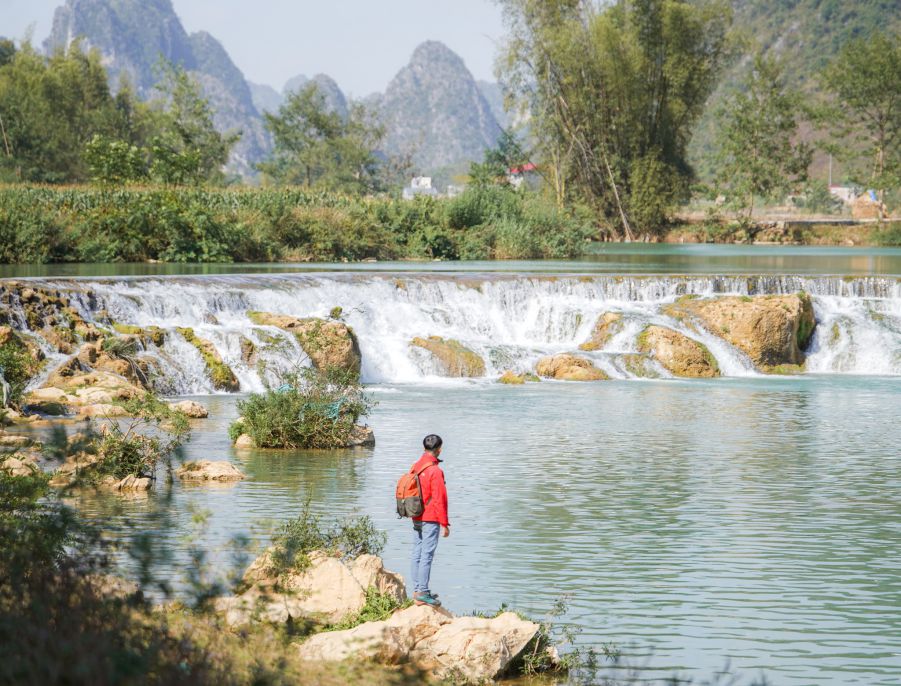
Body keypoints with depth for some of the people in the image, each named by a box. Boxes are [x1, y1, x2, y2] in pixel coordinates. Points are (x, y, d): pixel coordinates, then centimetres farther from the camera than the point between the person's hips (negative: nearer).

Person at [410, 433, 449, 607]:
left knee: (417, 554, 11)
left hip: (416, 519, 8)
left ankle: (417, 591, 16)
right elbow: (439, 499, -16)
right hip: (430, 520, -8)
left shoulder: (416, 467, 7)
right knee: (427, 556, -7)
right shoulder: (435, 471, -16)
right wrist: (444, 524, -11)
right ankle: (422, 594, -8)